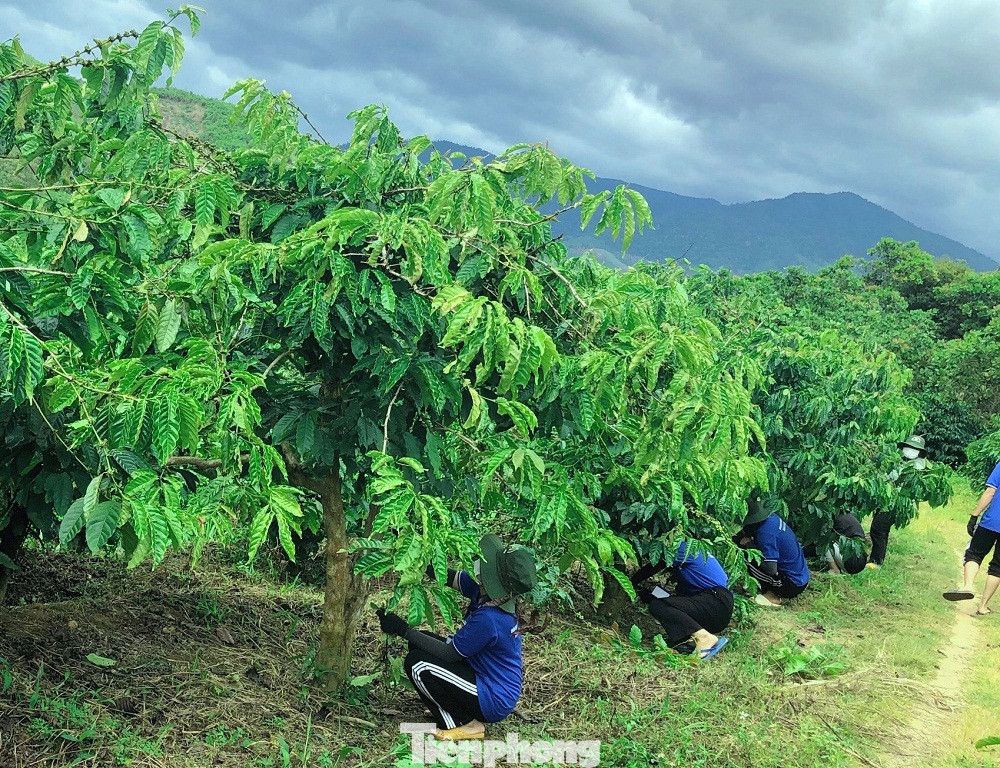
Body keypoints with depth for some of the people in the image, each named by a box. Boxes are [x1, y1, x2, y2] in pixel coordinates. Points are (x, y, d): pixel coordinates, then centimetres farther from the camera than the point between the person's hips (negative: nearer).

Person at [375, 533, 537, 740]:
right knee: (420, 642, 8)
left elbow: (448, 653, -21)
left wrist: (403, 630, -18)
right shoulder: (486, 591, -7)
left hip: (494, 702, -9)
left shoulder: (488, 618, -32)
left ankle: (465, 724, -1)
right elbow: (446, 576, 1)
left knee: (416, 664, -15)